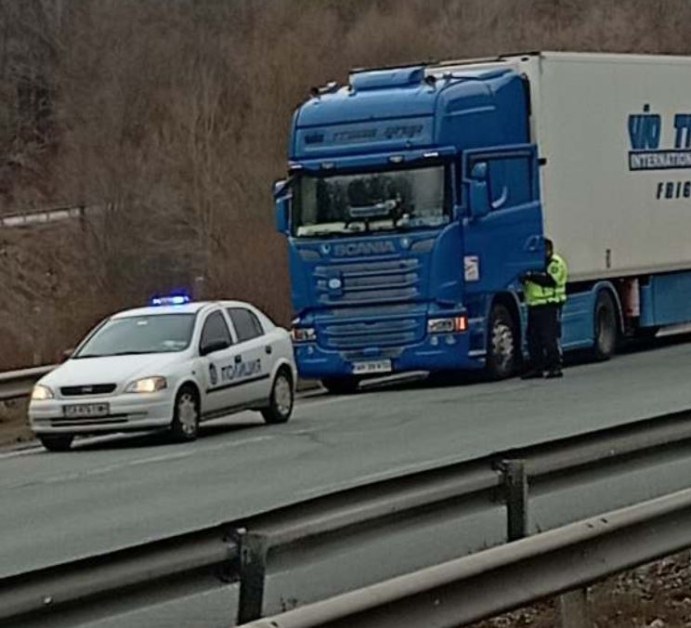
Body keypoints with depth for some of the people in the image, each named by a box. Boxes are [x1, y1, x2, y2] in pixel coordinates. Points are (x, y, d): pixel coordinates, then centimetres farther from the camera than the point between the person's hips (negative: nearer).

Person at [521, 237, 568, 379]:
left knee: (550, 338, -10)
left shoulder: (555, 263, -6)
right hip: (534, 305, 9)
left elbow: (549, 280, -20)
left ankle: (555, 366, -7)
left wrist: (531, 276, -23)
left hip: (550, 306, -9)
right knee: (533, 337, 6)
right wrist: (524, 277, 0)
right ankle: (536, 366, 12)